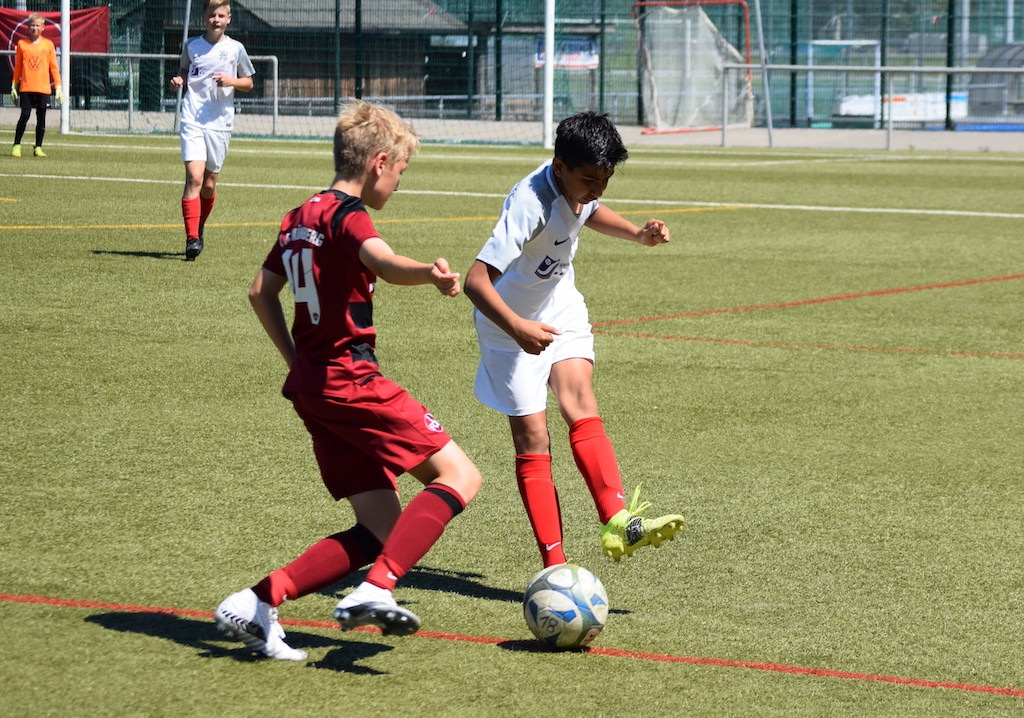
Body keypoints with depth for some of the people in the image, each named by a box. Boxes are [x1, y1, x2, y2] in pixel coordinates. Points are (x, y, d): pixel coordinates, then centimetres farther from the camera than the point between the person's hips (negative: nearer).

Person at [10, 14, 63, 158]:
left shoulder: (48, 44, 7)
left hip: (43, 88, 1)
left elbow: (54, 67, 9)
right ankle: (16, 146, 2)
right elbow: (18, 67, 11)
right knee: (25, 115, -7)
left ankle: (38, 148, 11)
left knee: (41, 118, 3)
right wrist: (14, 86, 8)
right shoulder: (22, 44, 6)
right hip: (26, 87, -1)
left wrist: (58, 87, 4)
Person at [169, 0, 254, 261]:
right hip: (192, 120, -1)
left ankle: (199, 229, 32)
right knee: (194, 177, -16)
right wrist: (178, 80, 2)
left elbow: (249, 83, 11)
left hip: (220, 122, 1)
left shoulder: (235, 48, 3)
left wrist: (231, 81, -9)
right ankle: (192, 238, -18)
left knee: (209, 184, 7)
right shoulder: (191, 46, 6)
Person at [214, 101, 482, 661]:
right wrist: (429, 273, -54)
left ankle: (256, 605, -1)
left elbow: (261, 291, 26)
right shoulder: (347, 216, -11)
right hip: (350, 380, -9)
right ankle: (375, 590, -23)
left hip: (311, 383, 9)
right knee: (459, 476, -8)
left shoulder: (299, 218, 16)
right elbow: (381, 261, -34)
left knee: (382, 530, 7)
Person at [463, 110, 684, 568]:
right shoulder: (530, 204, -32)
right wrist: (517, 328, -52)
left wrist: (637, 234, 2)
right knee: (532, 439, -6)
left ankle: (618, 521, -31)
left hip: (561, 310, 6)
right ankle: (554, 565, -5)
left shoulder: (579, 182, -10)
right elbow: (477, 280, -39)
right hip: (511, 326, -6)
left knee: (580, 402, -17)